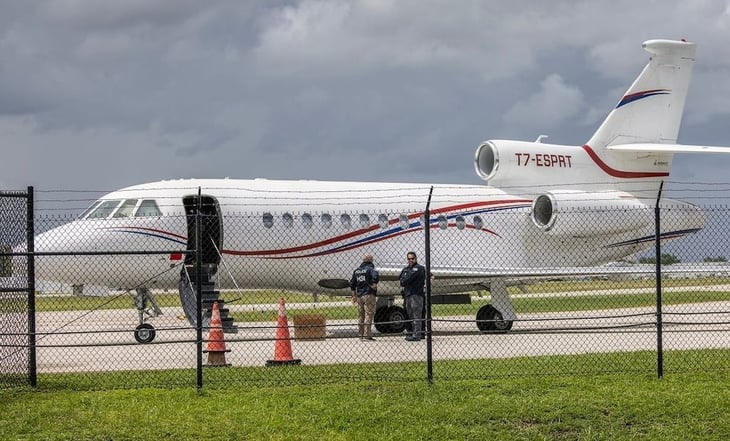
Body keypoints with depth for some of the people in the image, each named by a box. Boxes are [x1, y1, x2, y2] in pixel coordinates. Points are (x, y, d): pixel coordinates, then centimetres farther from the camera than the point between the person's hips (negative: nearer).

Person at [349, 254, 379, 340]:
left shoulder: (357, 270, 15)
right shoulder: (370, 268, -7)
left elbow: (352, 283, 16)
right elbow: (375, 276, -29)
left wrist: (354, 295, 22)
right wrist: (374, 285, -14)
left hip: (359, 295, 7)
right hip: (369, 295, -7)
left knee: (360, 316, 13)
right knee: (368, 315, -5)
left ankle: (361, 334, 16)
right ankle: (367, 335, -10)